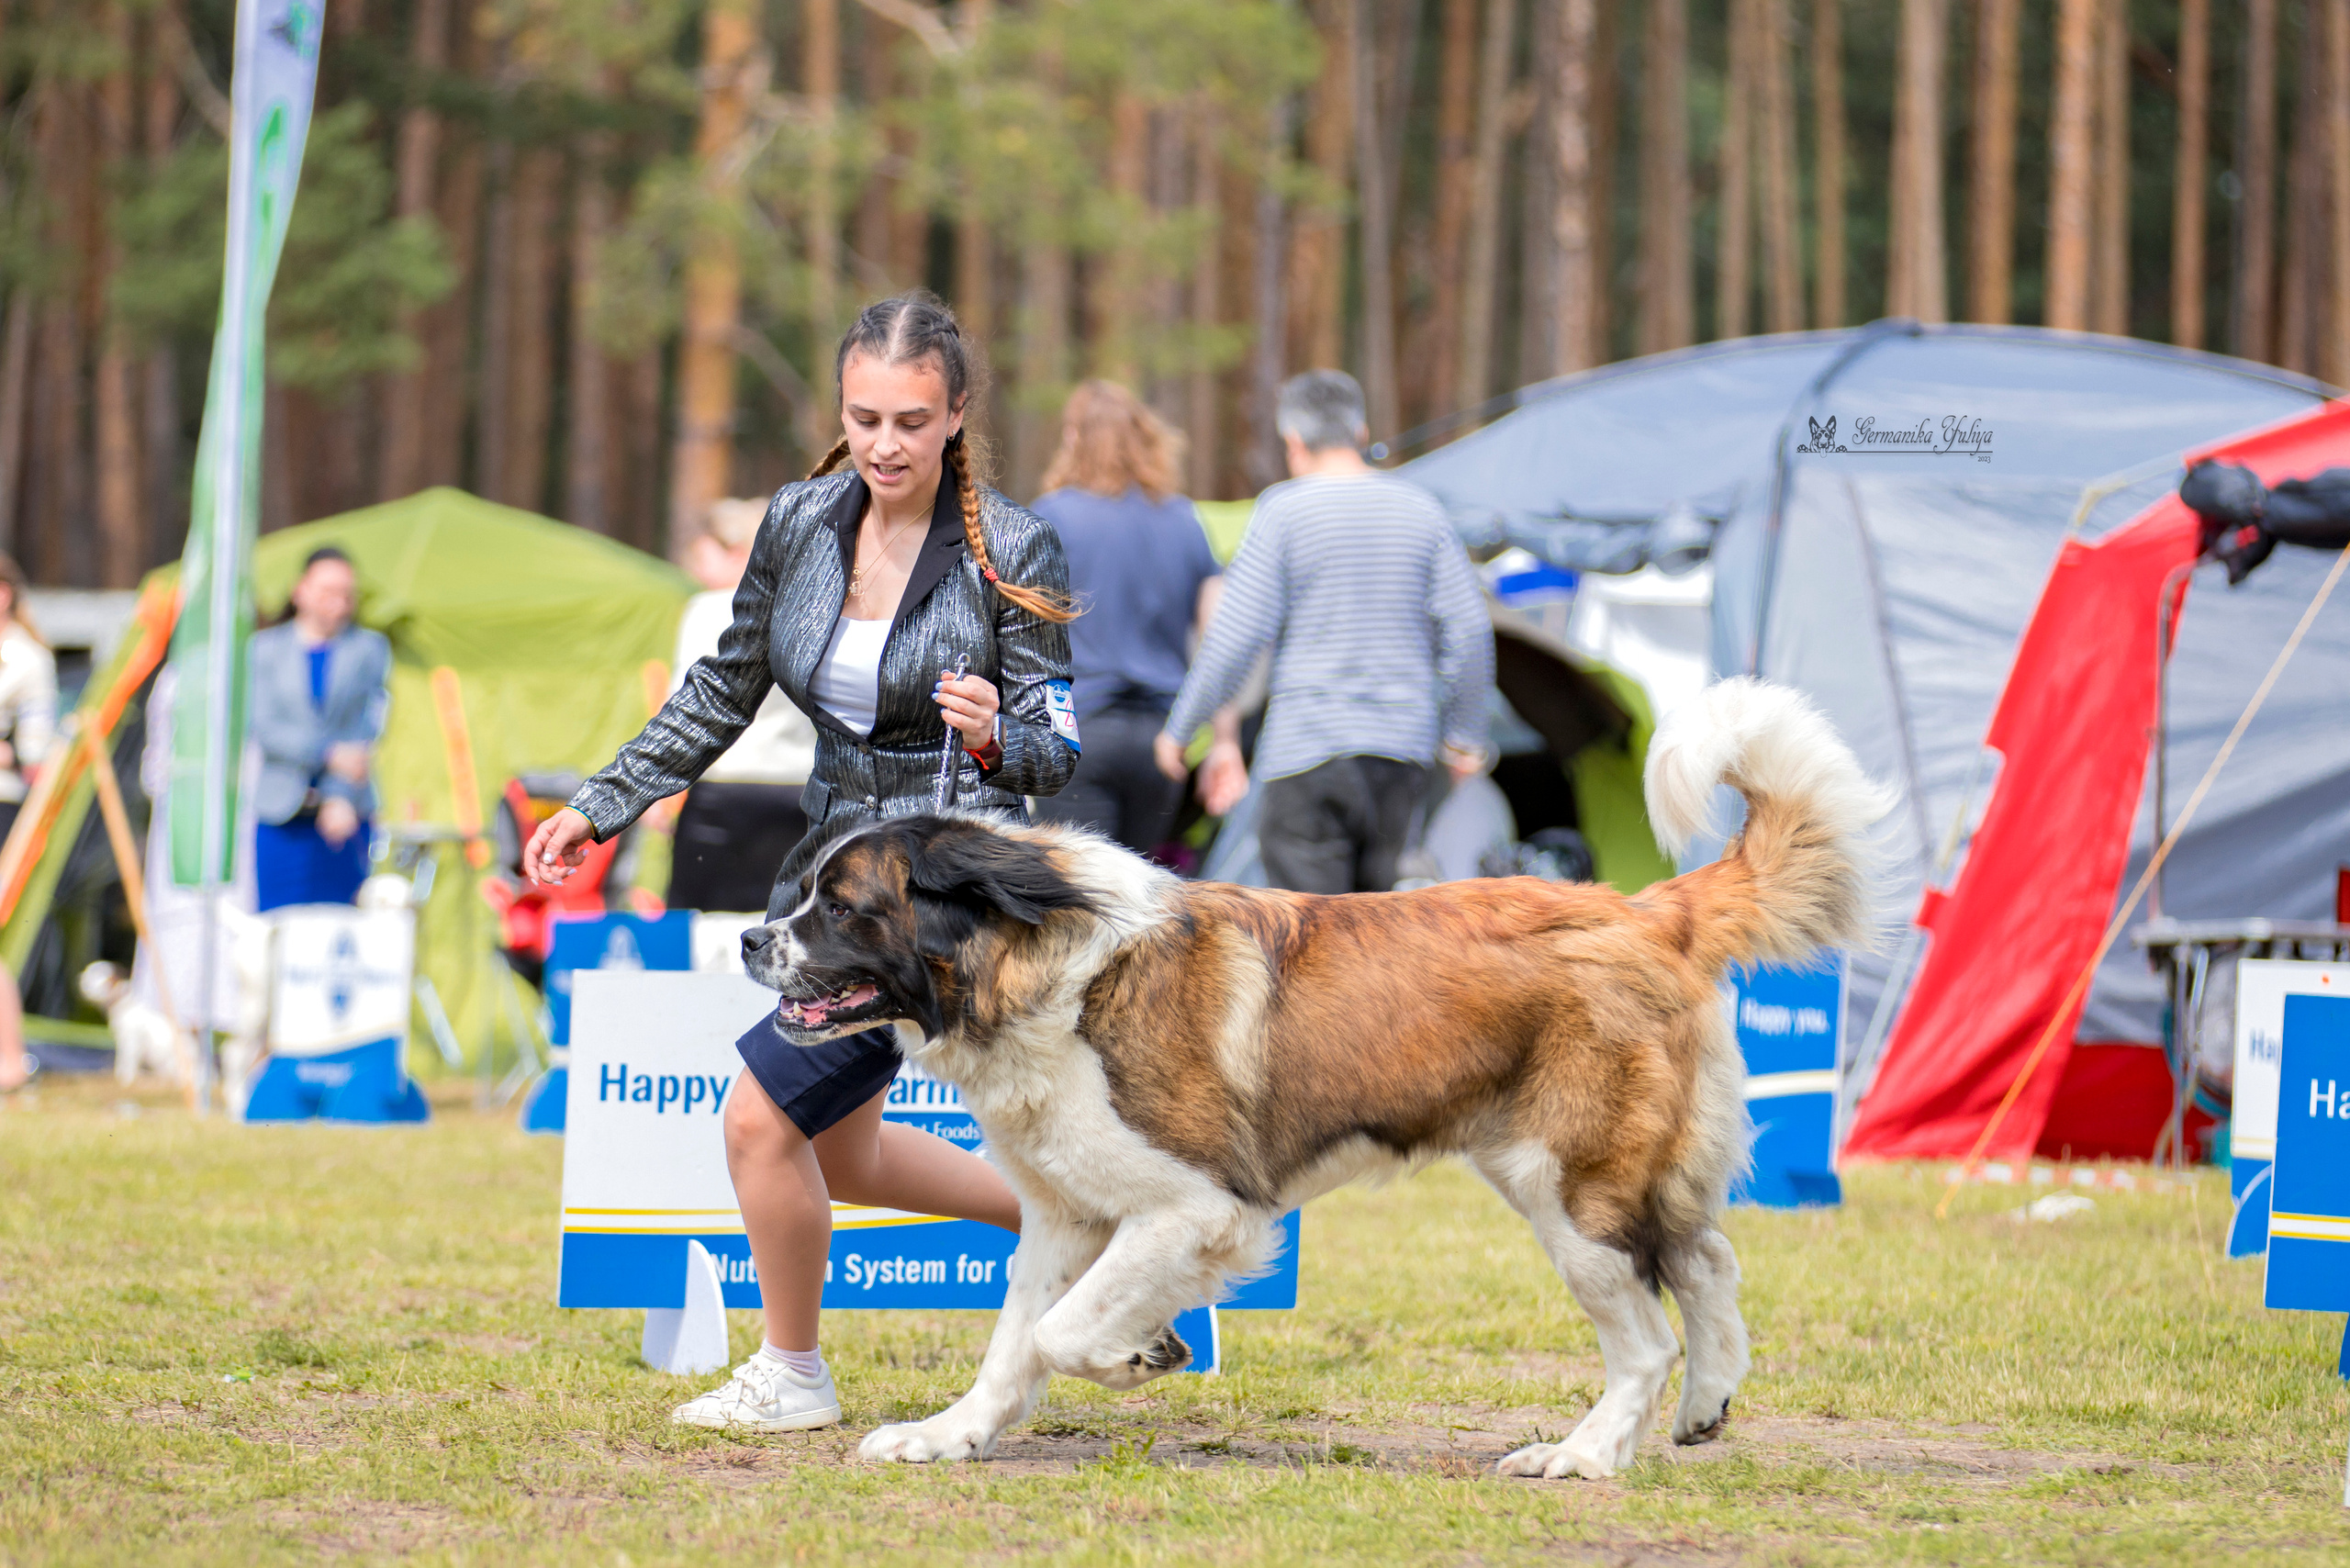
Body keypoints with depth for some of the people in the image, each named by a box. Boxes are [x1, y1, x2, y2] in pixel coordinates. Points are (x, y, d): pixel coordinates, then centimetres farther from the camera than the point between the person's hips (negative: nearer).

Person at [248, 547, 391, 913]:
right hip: (280, 814, 0)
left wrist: (342, 799, -14)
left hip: (346, 815, 0)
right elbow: (263, 728, -4)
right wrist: (330, 755, -16)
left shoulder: (369, 648, 6)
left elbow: (368, 729, -2)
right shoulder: (264, 648, 6)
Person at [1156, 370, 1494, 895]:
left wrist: (1179, 729, 2)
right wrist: (1465, 734, 16)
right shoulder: (1420, 510, 7)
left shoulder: (1283, 510, -6)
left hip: (1309, 747, -5)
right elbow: (1469, 631, 5)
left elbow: (1238, 637, -9)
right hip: (1402, 749, 5)